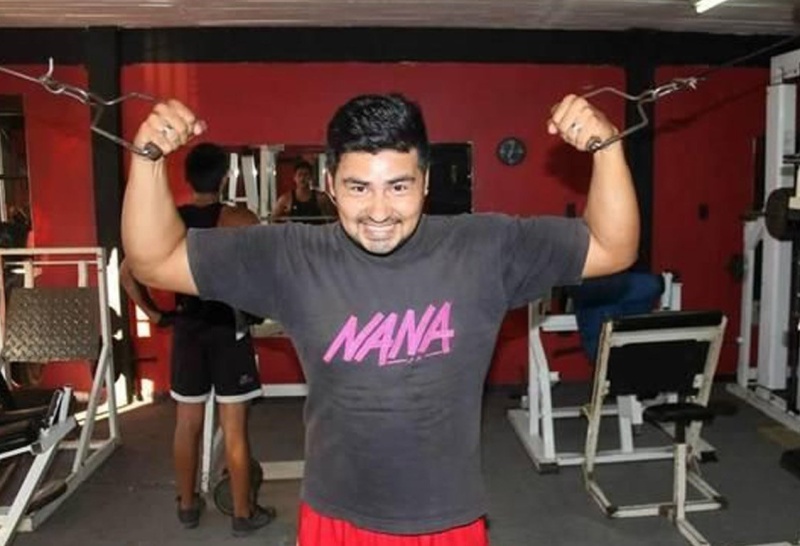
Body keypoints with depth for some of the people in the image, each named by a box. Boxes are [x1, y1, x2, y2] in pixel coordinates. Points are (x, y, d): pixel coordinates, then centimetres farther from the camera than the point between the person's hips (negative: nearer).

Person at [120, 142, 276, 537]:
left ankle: (187, 505, 30)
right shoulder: (240, 220, -11)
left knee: (187, 424, 15)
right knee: (234, 429, 3)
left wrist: (153, 313, 10)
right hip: (229, 330, -4)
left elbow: (127, 272, 4)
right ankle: (244, 513, 16)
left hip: (187, 330, 4)